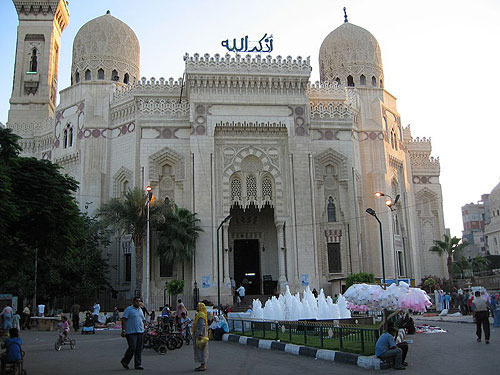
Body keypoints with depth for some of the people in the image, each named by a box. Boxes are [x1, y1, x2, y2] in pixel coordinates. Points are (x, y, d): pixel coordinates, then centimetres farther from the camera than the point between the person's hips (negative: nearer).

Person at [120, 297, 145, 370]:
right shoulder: (128, 309, -5)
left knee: (139, 349, 5)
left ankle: (138, 365, 11)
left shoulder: (140, 310, 17)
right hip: (131, 332, -7)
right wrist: (123, 330, -17)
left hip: (140, 332, 7)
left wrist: (143, 328, 17)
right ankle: (124, 361, 13)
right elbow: (123, 319, -11)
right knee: (132, 348, -10)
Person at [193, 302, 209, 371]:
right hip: (200, 334, 11)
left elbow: (202, 325, -23)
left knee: (200, 350, -9)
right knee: (202, 350, 13)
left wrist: (200, 334, -26)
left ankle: (203, 366, -7)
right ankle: (203, 365, 17)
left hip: (200, 334, -11)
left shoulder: (201, 315, -15)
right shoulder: (200, 314, 17)